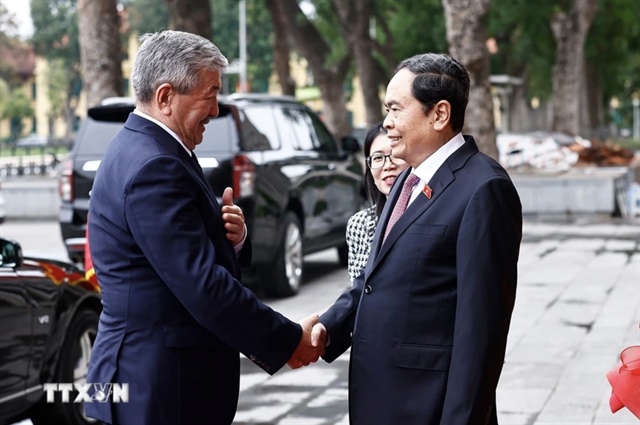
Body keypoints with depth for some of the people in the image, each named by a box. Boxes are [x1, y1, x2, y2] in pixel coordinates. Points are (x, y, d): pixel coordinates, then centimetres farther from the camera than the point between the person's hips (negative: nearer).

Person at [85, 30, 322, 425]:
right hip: (160, 389, -10)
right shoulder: (153, 168, -20)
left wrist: (233, 237, -6)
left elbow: (197, 257, 16)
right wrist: (289, 341, -15)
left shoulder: (144, 151, 12)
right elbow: (204, 286, -24)